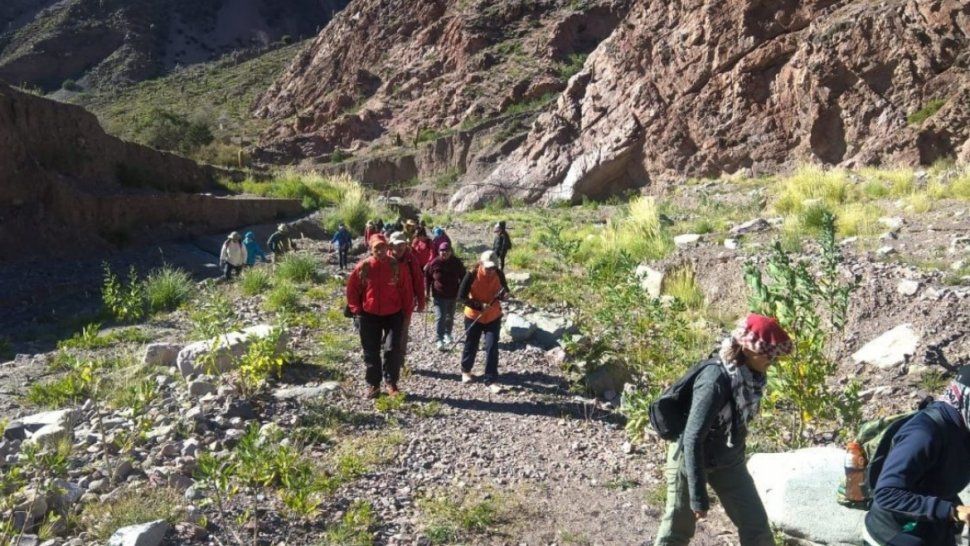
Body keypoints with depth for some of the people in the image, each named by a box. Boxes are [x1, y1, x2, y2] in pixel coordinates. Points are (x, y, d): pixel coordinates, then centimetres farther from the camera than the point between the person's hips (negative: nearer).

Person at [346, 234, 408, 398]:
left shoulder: (395, 265, -5)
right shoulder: (363, 267, -7)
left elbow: (404, 288, 3)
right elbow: (352, 288, 2)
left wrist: (402, 308, 2)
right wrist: (356, 309, -1)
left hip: (393, 314, 0)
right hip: (369, 315, 1)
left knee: (393, 349, -4)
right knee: (371, 351, 9)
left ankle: (391, 383, 11)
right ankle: (373, 384, 21)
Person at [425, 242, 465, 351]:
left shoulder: (456, 262, -5)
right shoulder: (434, 263, -10)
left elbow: (463, 277, 8)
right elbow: (427, 277, 2)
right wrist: (427, 292, 2)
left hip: (452, 295, 3)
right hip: (439, 295, -3)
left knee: (450, 317, 16)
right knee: (440, 317, -9)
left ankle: (447, 334, 37)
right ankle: (440, 340, -5)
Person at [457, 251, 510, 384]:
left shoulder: (499, 274, -11)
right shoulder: (472, 274, -20)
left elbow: (504, 290, 5)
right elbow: (461, 296, -17)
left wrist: (504, 295, -20)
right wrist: (479, 306, -27)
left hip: (493, 317, 1)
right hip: (474, 316, -1)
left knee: (492, 346, -4)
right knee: (471, 345, 14)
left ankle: (491, 378, 7)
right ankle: (465, 371, 37)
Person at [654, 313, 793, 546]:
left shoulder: (748, 372, -10)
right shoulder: (715, 381, -33)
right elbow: (693, 438, -31)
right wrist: (699, 496, -27)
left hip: (728, 461, 7)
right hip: (691, 459, -7)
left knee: (755, 523, 12)